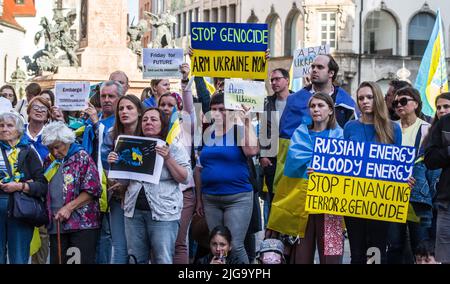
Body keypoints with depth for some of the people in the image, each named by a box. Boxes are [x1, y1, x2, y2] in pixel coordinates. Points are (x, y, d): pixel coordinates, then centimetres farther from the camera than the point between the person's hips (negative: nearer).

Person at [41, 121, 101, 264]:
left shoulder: (82, 157, -1)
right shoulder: (49, 162, 15)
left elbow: (92, 190, -9)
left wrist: (69, 207, -13)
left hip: (82, 224, -5)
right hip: (56, 225, 5)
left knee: (83, 261, -7)